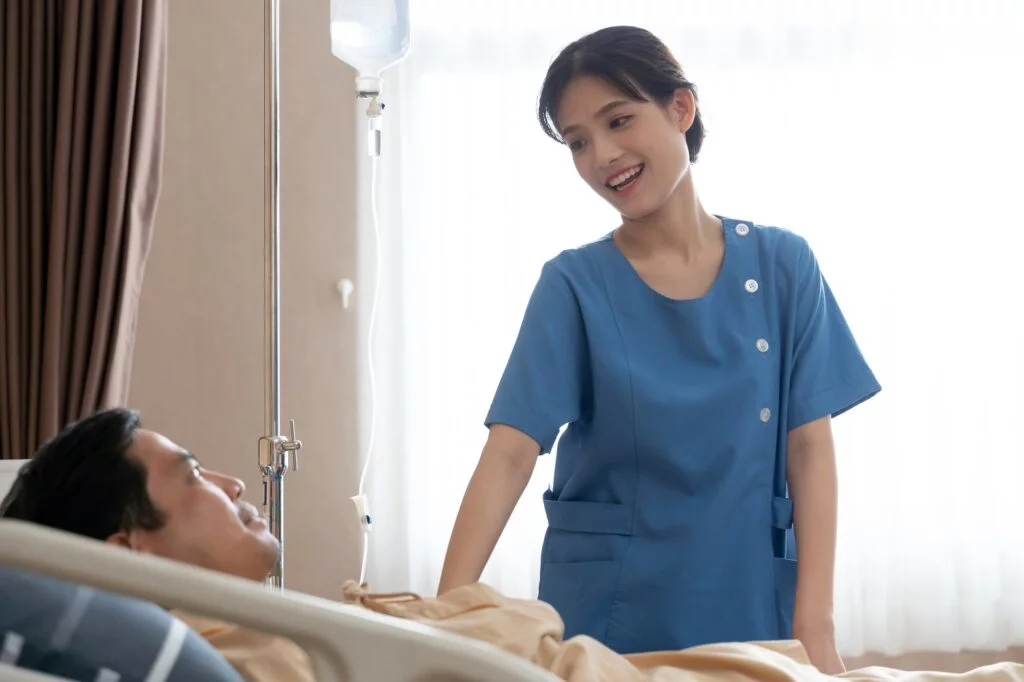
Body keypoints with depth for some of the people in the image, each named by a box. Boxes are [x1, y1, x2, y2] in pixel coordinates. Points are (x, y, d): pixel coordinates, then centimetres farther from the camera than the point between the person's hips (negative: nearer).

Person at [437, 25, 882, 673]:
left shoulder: (782, 266, 0)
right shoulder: (575, 284, -4)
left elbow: (809, 448, -2)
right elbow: (511, 451, -13)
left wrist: (814, 624, -12)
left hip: (751, 606, 1)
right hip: (607, 611, -1)